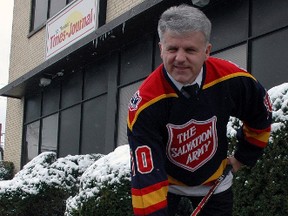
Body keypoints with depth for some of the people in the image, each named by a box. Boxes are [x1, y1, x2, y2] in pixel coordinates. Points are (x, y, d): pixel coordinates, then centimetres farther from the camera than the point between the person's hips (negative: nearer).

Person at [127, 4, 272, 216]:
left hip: (214, 181, 3)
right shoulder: (145, 102, -32)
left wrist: (244, 158, 6)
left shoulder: (233, 80, -24)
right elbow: (146, 171, -35)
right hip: (165, 181, -2)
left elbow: (261, 117, -1)